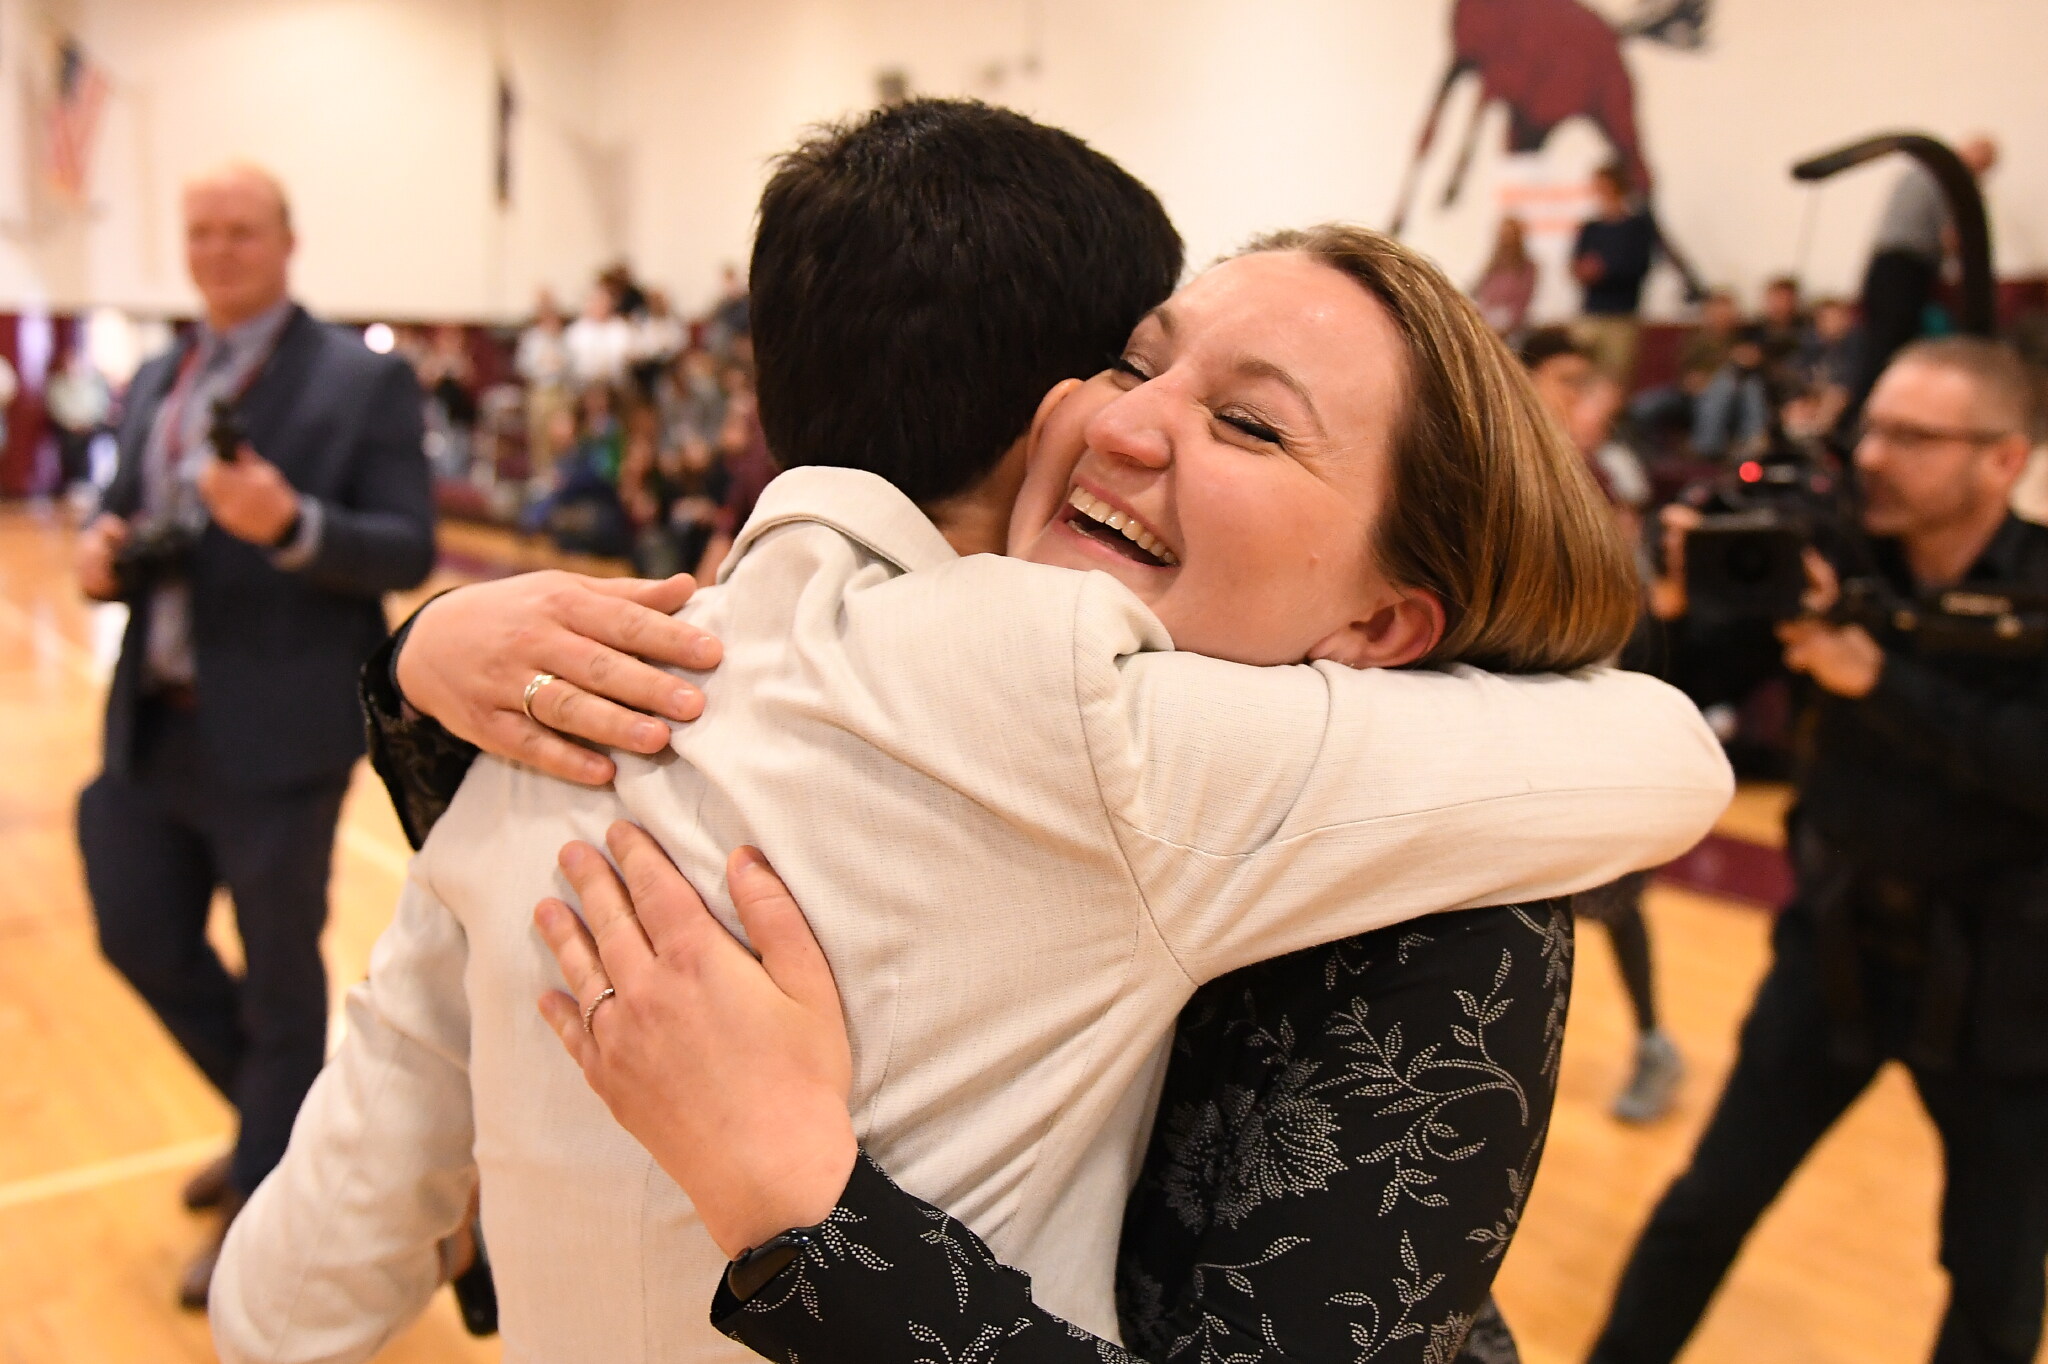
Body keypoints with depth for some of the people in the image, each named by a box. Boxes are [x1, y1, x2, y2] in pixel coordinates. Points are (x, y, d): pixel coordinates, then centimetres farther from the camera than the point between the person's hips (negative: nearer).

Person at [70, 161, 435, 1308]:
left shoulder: (364, 381, -8)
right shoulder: (156, 383, 12)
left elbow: (410, 552, -14)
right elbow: (131, 527, 17)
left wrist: (291, 524, -30)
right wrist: (104, 556, -6)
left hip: (276, 731, -7)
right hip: (156, 725, 7)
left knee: (279, 975, 7)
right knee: (141, 936, 16)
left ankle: (263, 1205, 28)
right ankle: (284, 1108, 41)